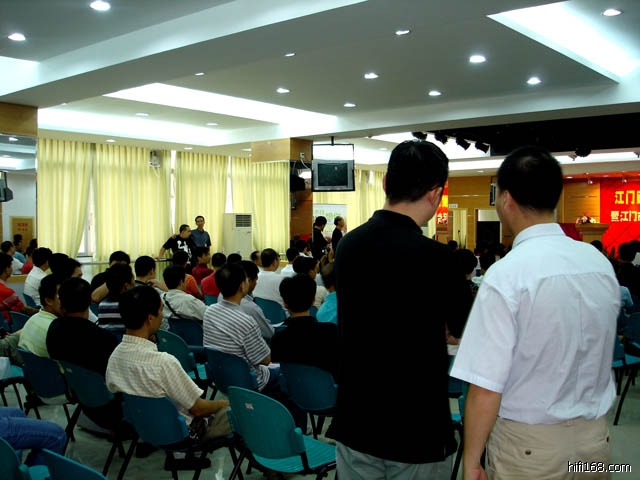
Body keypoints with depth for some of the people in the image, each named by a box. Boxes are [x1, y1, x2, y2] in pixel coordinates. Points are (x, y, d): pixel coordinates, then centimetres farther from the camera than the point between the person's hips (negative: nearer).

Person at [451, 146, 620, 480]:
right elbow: (598, 356, 10)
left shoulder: (506, 275, -22)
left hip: (529, 444, -5)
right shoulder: (601, 263, -3)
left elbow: (486, 387, -22)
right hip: (595, 435, 6)